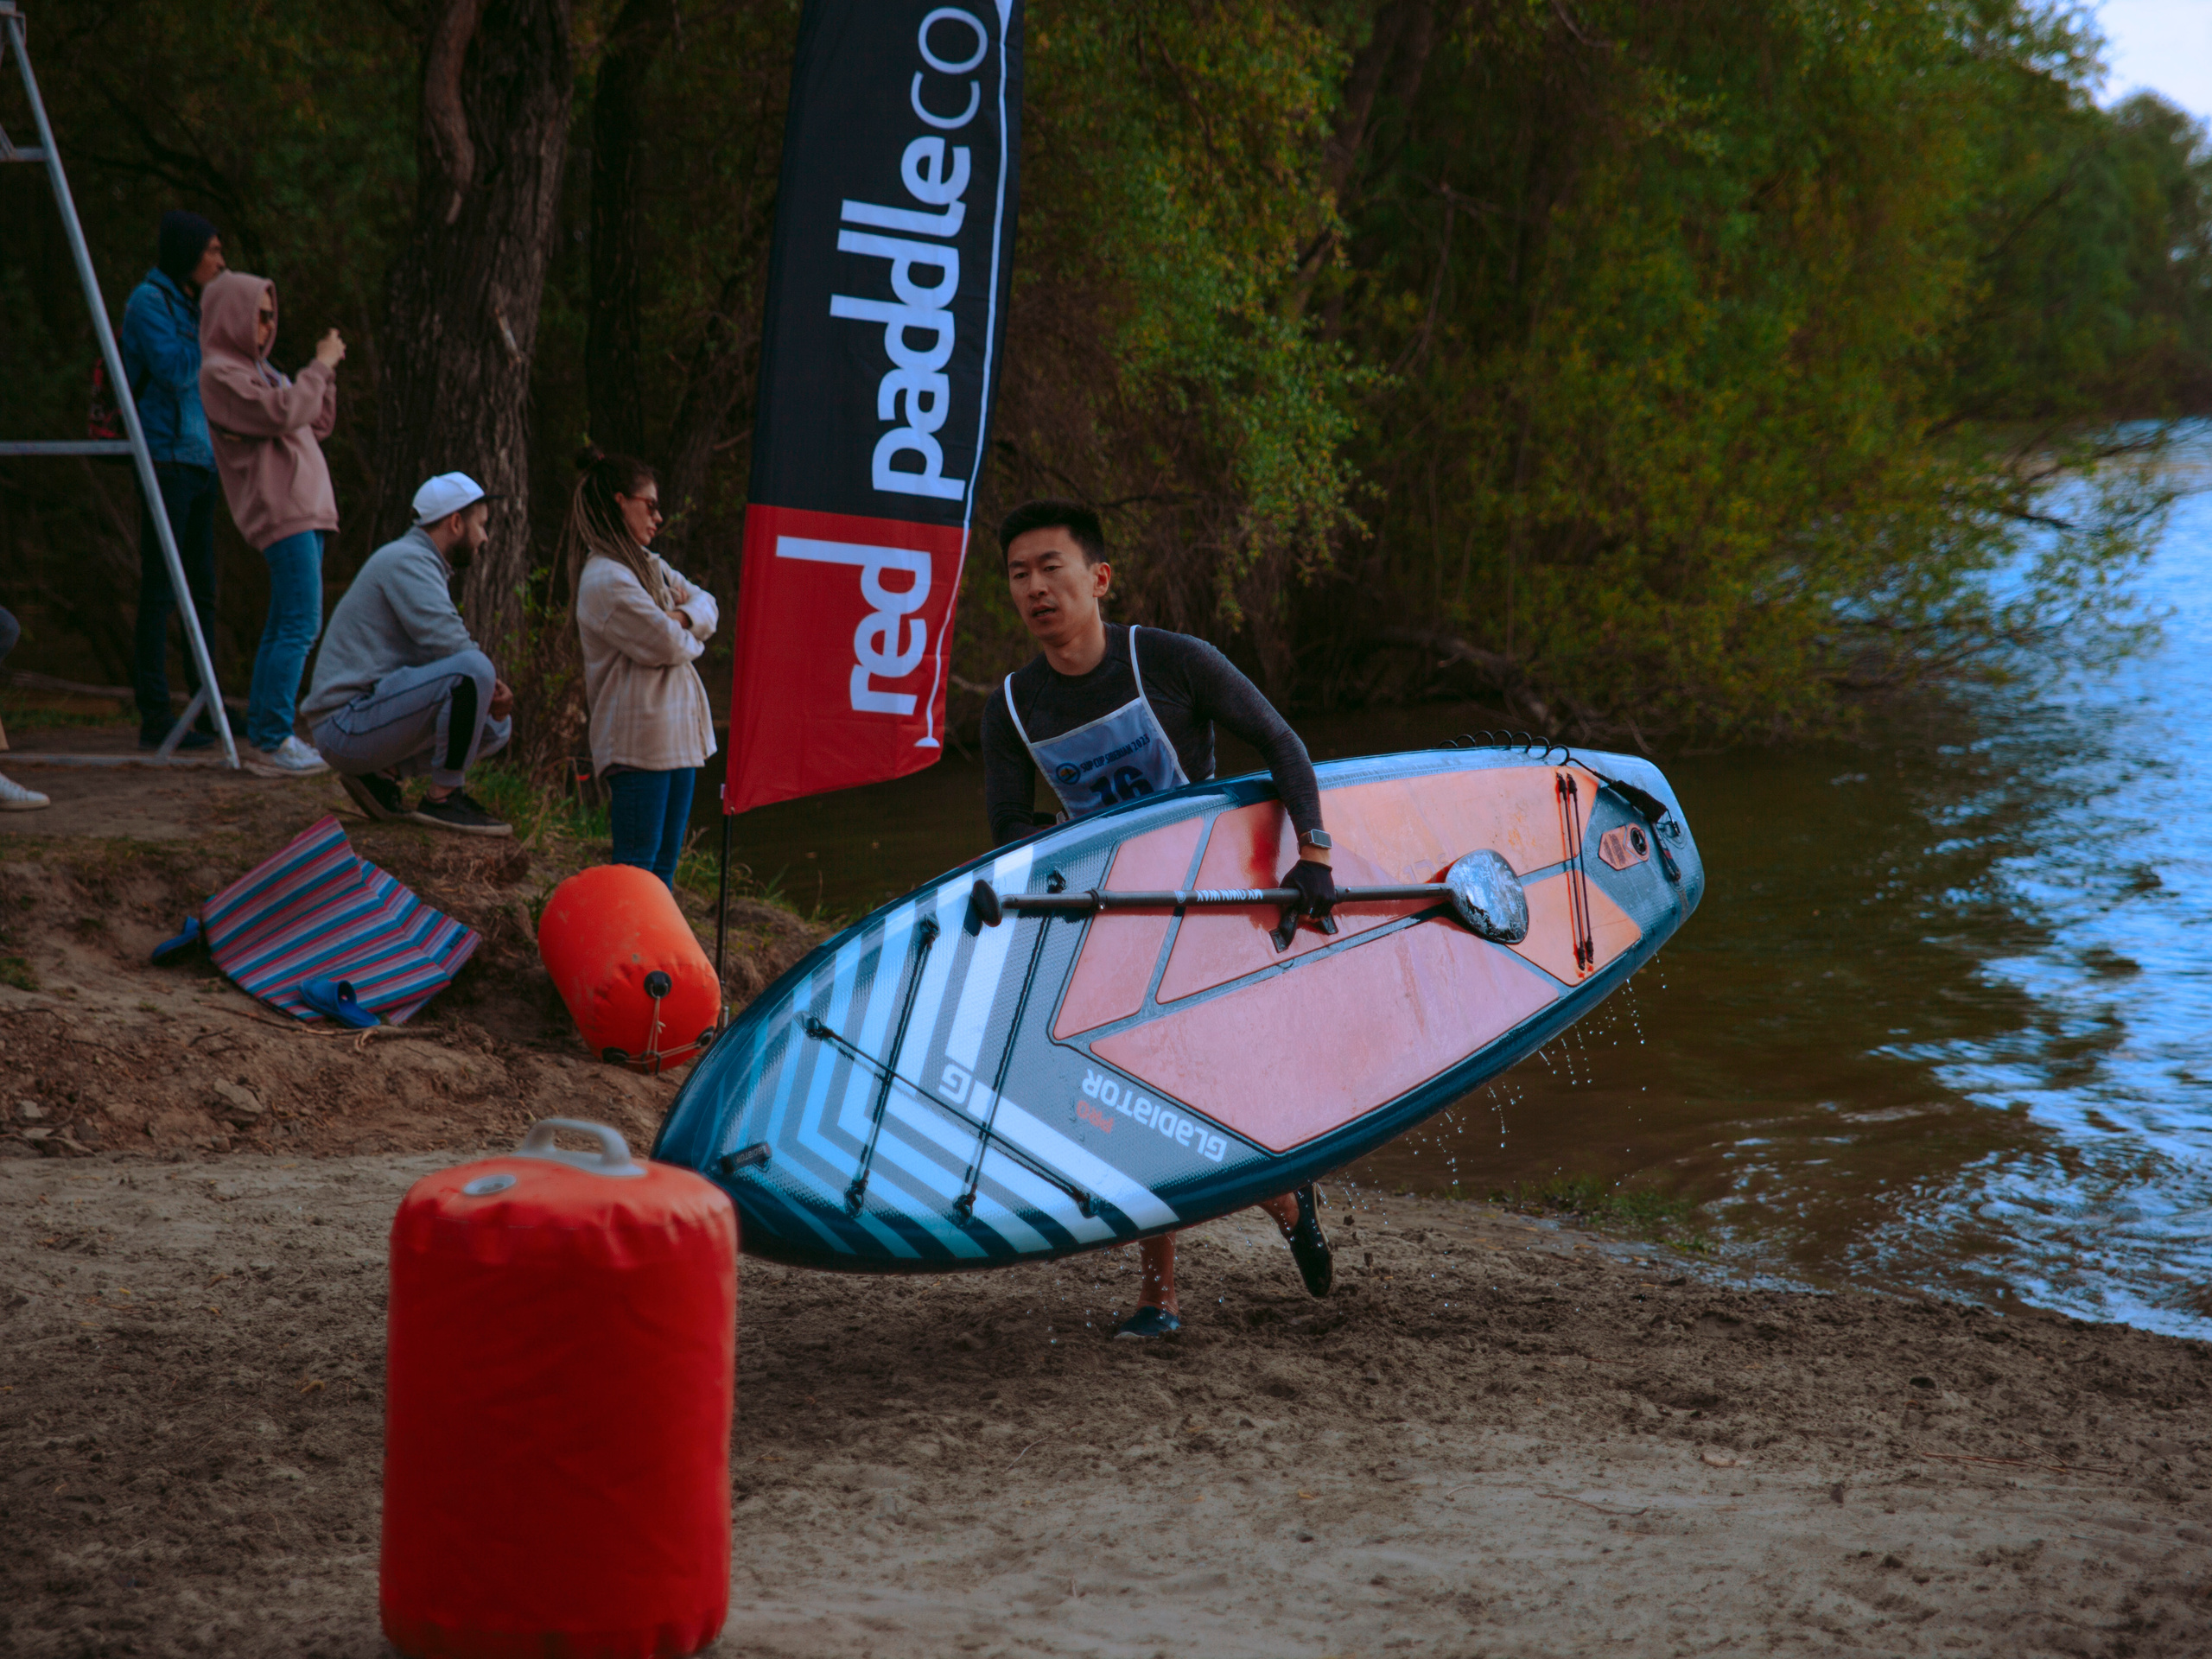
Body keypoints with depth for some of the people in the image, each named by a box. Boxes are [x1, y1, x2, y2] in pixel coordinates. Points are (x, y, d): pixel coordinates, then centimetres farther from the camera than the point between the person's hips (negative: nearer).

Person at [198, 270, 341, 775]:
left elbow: (317, 424, 21)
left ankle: (263, 730, 17)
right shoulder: (219, 372, -9)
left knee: (285, 627, 12)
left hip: (305, 510, 10)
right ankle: (275, 741, -16)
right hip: (281, 511, -10)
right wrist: (319, 367, -11)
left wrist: (325, 371, 9)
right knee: (300, 624, -15)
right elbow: (283, 414, -21)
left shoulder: (256, 368, 22)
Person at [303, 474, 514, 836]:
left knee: (497, 726, 17)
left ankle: (381, 773, 7)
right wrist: (493, 686, -6)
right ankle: (443, 798, -14)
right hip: (346, 723, -11)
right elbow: (448, 645, -24)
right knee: (475, 670, -27)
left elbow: (444, 648, 18)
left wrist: (493, 690, -2)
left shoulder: (419, 562, 22)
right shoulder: (407, 560, -11)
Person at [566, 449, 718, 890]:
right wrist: (690, 637, 4)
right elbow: (666, 645, -18)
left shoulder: (650, 565, 16)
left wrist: (684, 616, -4)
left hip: (676, 734, 10)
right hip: (639, 738, -10)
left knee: (662, 869, 10)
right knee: (637, 868, -11)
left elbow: (706, 604, 19)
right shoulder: (606, 580, -14)